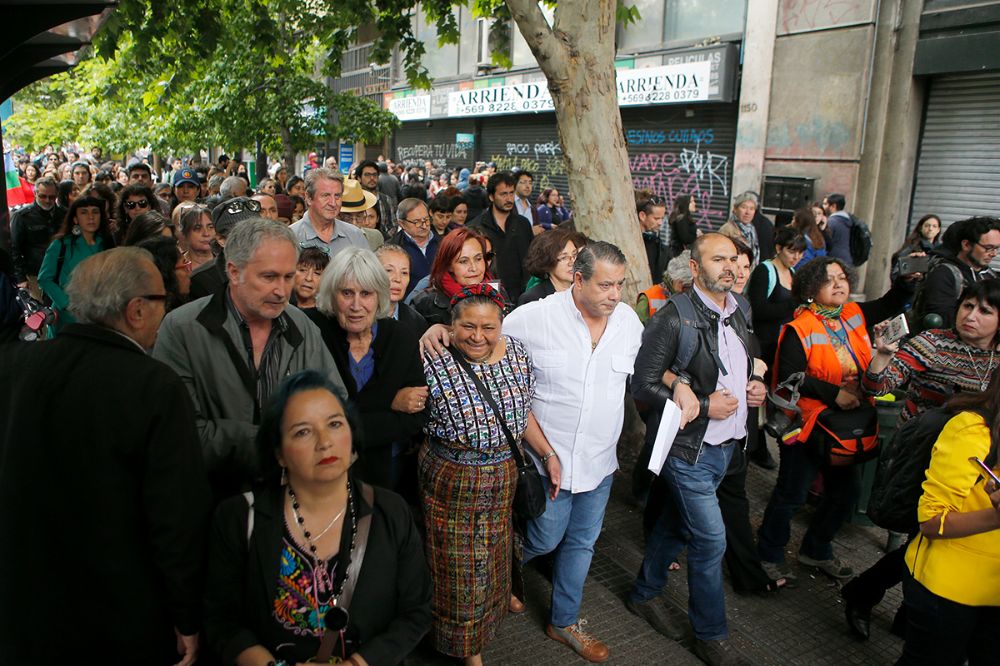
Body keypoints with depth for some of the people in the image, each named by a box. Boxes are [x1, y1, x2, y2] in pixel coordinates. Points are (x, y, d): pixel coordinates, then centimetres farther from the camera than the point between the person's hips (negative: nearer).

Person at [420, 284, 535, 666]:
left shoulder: (516, 353, -4)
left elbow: (523, 412, 7)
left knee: (494, 556, 23)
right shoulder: (432, 362, -19)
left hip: (504, 477, 4)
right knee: (459, 567, 13)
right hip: (451, 480, -4)